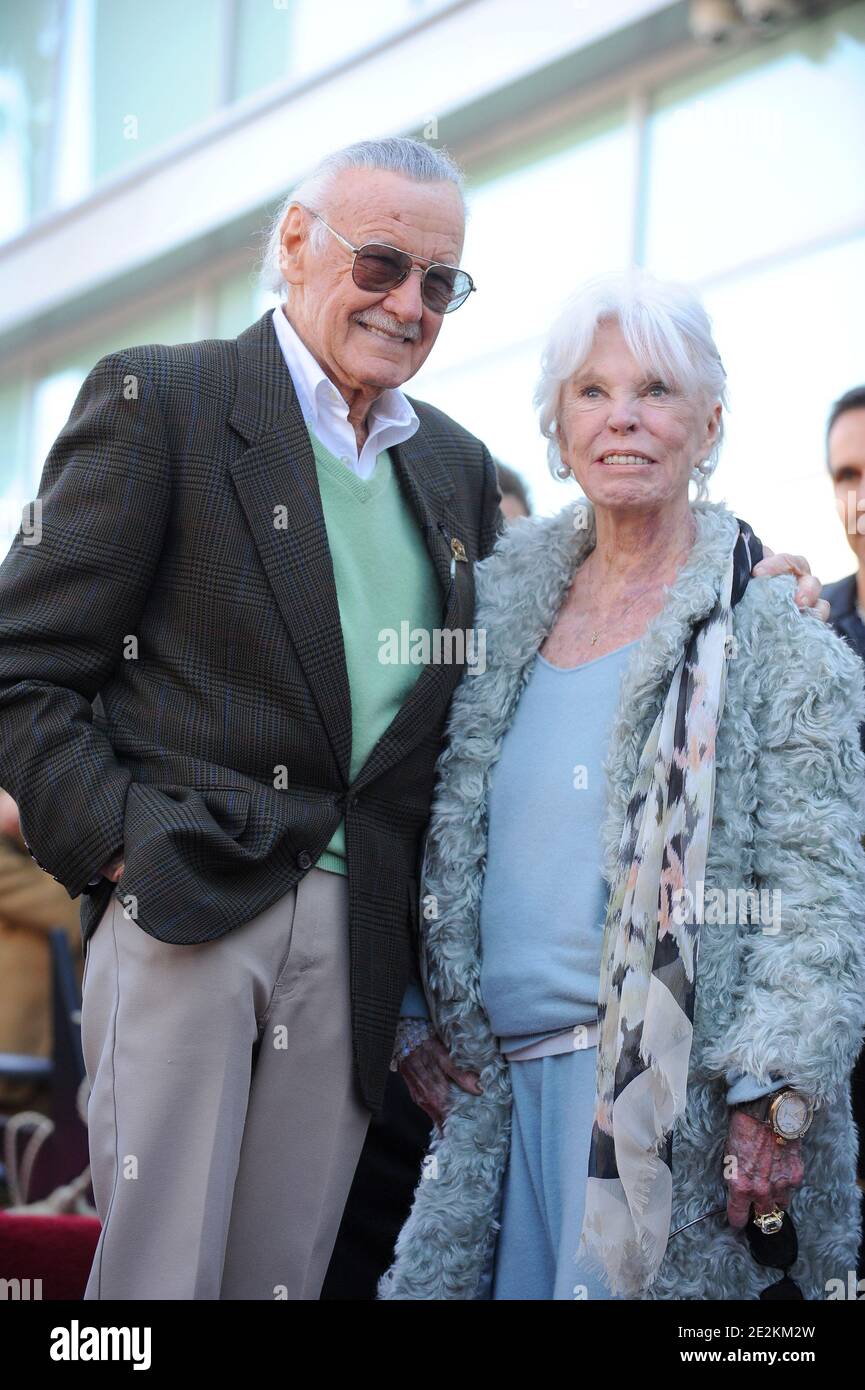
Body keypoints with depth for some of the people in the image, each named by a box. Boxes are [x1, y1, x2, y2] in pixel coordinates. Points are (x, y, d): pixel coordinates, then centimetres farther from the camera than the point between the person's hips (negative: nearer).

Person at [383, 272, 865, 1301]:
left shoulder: (766, 630, -2)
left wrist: (774, 1094, -16)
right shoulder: (507, 600, 14)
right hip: (501, 1080, 5)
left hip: (665, 1089, -5)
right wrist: (428, 1025, 12)